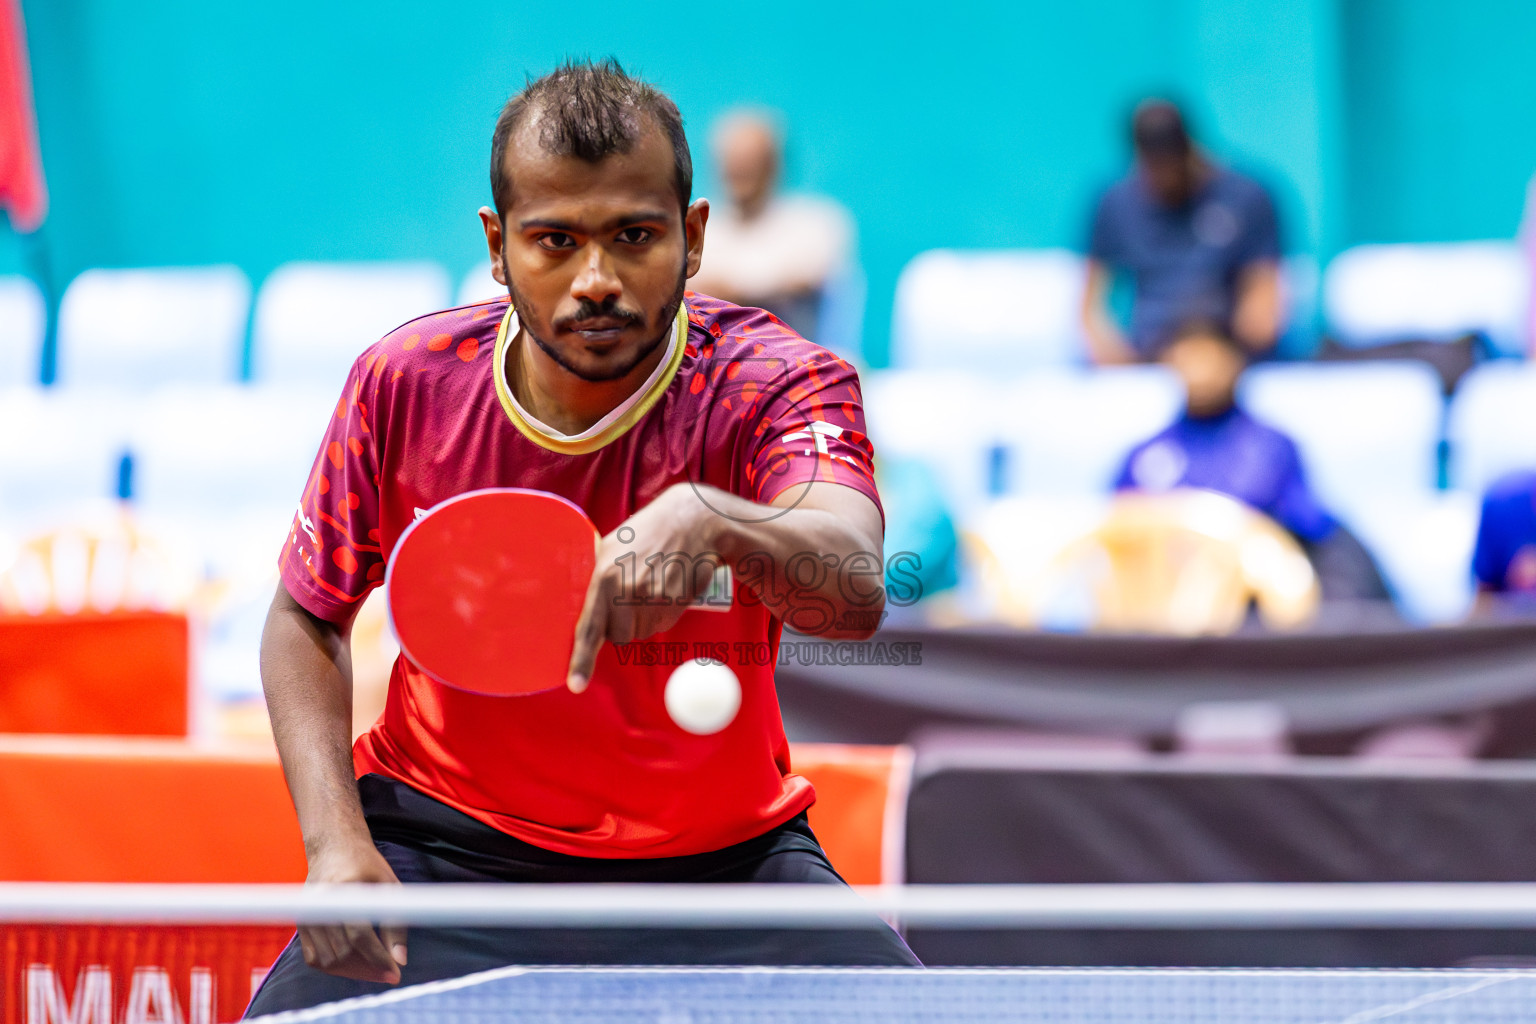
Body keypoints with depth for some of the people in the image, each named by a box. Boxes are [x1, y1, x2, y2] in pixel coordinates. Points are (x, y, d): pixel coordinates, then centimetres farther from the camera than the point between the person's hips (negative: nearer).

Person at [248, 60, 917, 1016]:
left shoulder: (775, 385, -17)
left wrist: (708, 519, -60)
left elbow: (855, 592, -39)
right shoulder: (403, 385, -11)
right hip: (449, 847, 1)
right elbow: (307, 619, 5)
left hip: (720, 862, -1)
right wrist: (335, 840, -11)